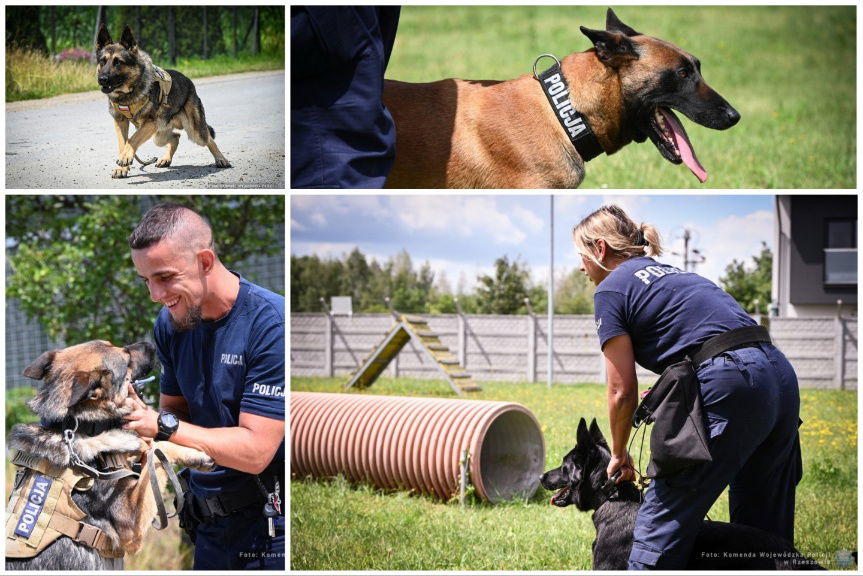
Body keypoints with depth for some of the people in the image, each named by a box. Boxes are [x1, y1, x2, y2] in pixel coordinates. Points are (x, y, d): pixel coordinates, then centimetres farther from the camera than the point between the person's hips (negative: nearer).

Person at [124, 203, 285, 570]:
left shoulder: (271, 323, -20)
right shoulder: (170, 323, 1)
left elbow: (255, 451, -22)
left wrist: (160, 425, -26)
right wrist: (138, 419, -14)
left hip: (268, 529, -6)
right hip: (207, 523, 6)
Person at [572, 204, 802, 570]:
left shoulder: (611, 289, 5)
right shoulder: (671, 274, 29)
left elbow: (623, 391, 4)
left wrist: (619, 454, 17)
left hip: (730, 388, -9)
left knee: (659, 526, -4)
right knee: (764, 535, 15)